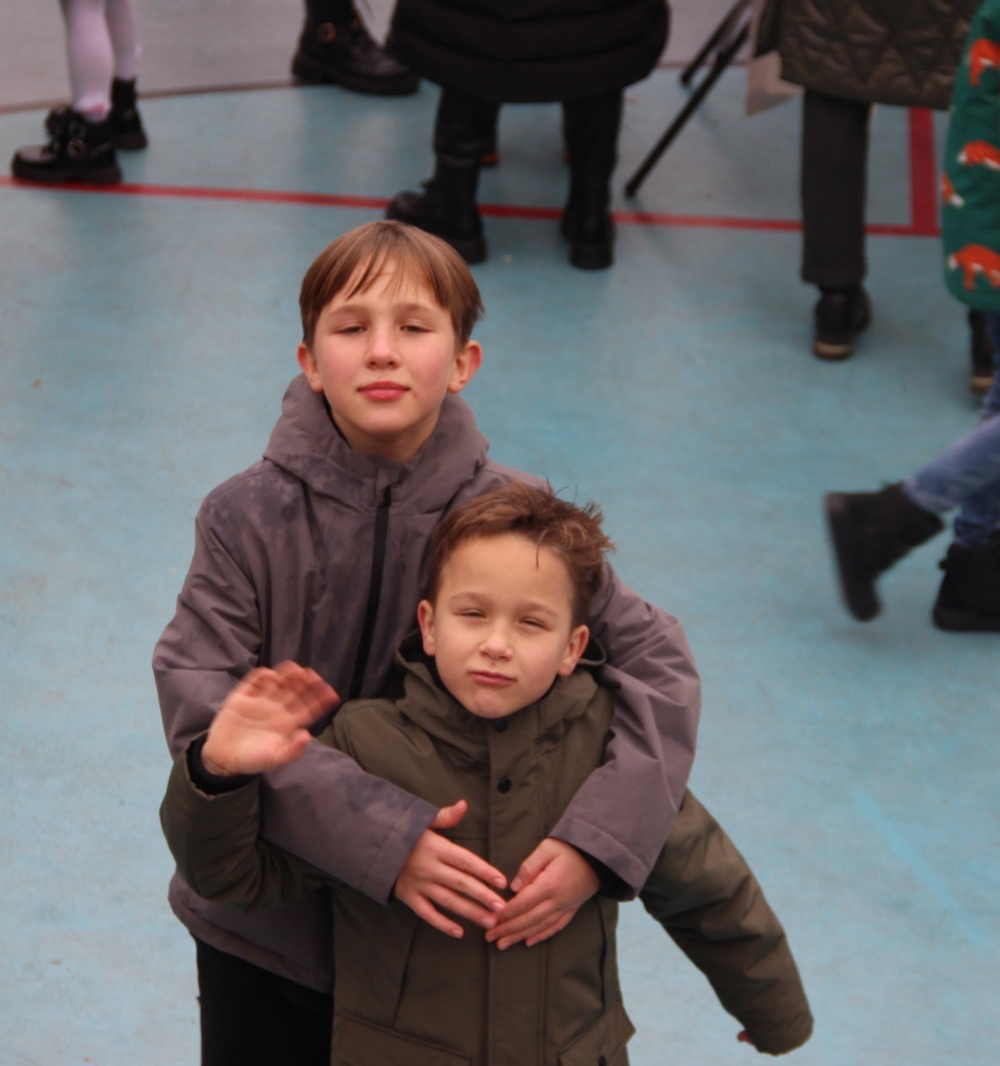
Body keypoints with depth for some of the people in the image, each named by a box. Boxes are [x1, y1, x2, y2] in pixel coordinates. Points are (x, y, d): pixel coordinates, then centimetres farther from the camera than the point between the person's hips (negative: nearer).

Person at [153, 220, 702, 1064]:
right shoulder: (250, 519, -12)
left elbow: (657, 660, -10)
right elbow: (202, 709, -21)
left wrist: (592, 841, -26)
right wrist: (382, 838, -32)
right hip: (267, 942, -1)